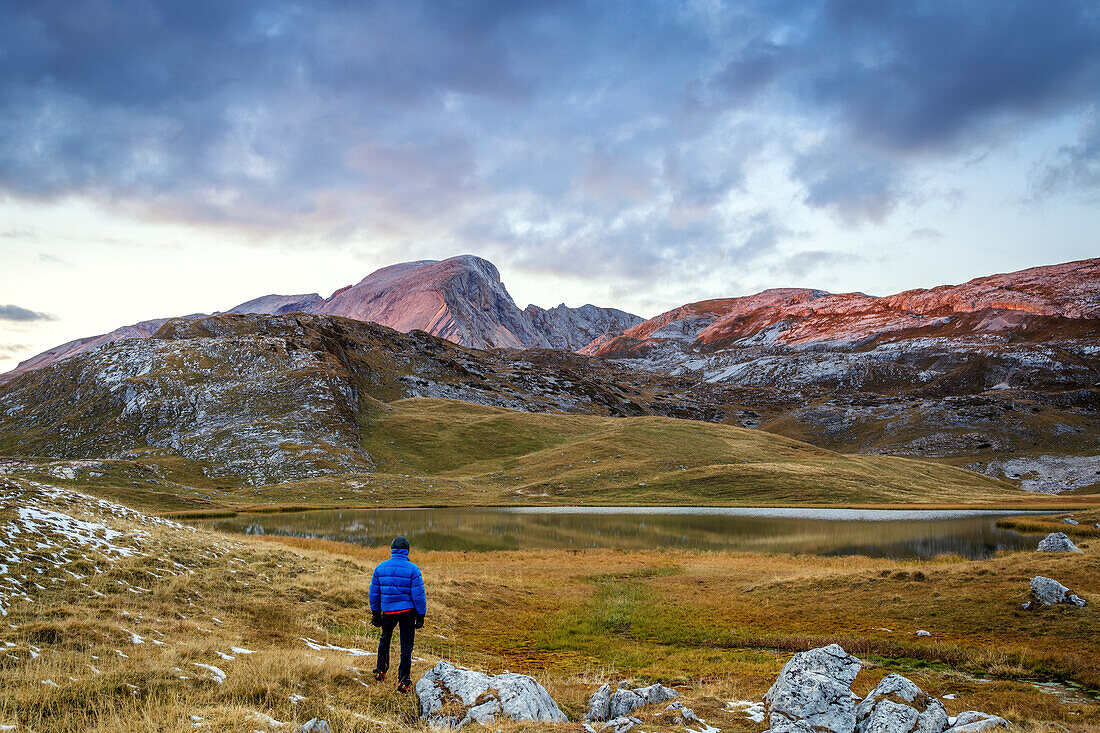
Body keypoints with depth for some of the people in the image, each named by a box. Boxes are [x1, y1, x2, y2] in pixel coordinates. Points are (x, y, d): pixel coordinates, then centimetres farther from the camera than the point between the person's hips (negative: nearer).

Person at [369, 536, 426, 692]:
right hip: (407, 610, -3)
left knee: (385, 639, 27)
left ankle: (381, 671, 33)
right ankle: (403, 681, 5)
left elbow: (374, 593, 6)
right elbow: (418, 595, -10)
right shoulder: (412, 569, -10)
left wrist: (375, 613, 15)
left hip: (388, 611, 3)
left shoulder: (380, 568, 0)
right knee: (406, 646, 5)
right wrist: (421, 615, -2)